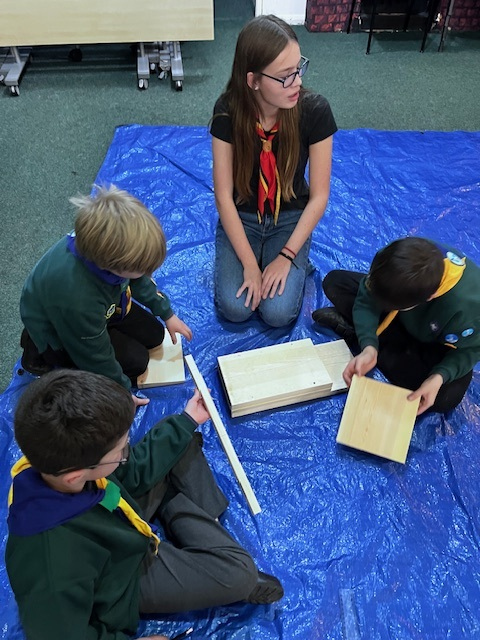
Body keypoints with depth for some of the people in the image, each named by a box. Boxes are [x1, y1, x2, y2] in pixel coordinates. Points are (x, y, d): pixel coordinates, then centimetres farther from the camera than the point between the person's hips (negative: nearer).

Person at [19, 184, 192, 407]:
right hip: (59, 334, -6)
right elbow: (96, 355, -26)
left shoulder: (100, 244, -29)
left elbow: (139, 280, -3)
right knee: (136, 360, -6)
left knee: (153, 335, 6)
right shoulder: (77, 298, -46)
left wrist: (167, 313, 3)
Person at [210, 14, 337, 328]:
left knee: (278, 313, -16)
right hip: (241, 216, 1)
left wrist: (286, 256, -17)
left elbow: (319, 196, -14)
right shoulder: (228, 111, -20)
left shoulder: (315, 110, -21)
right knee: (234, 309, -16)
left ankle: (297, 262, 14)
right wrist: (249, 263, -18)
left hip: (291, 217, 0)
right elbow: (223, 195, -16)